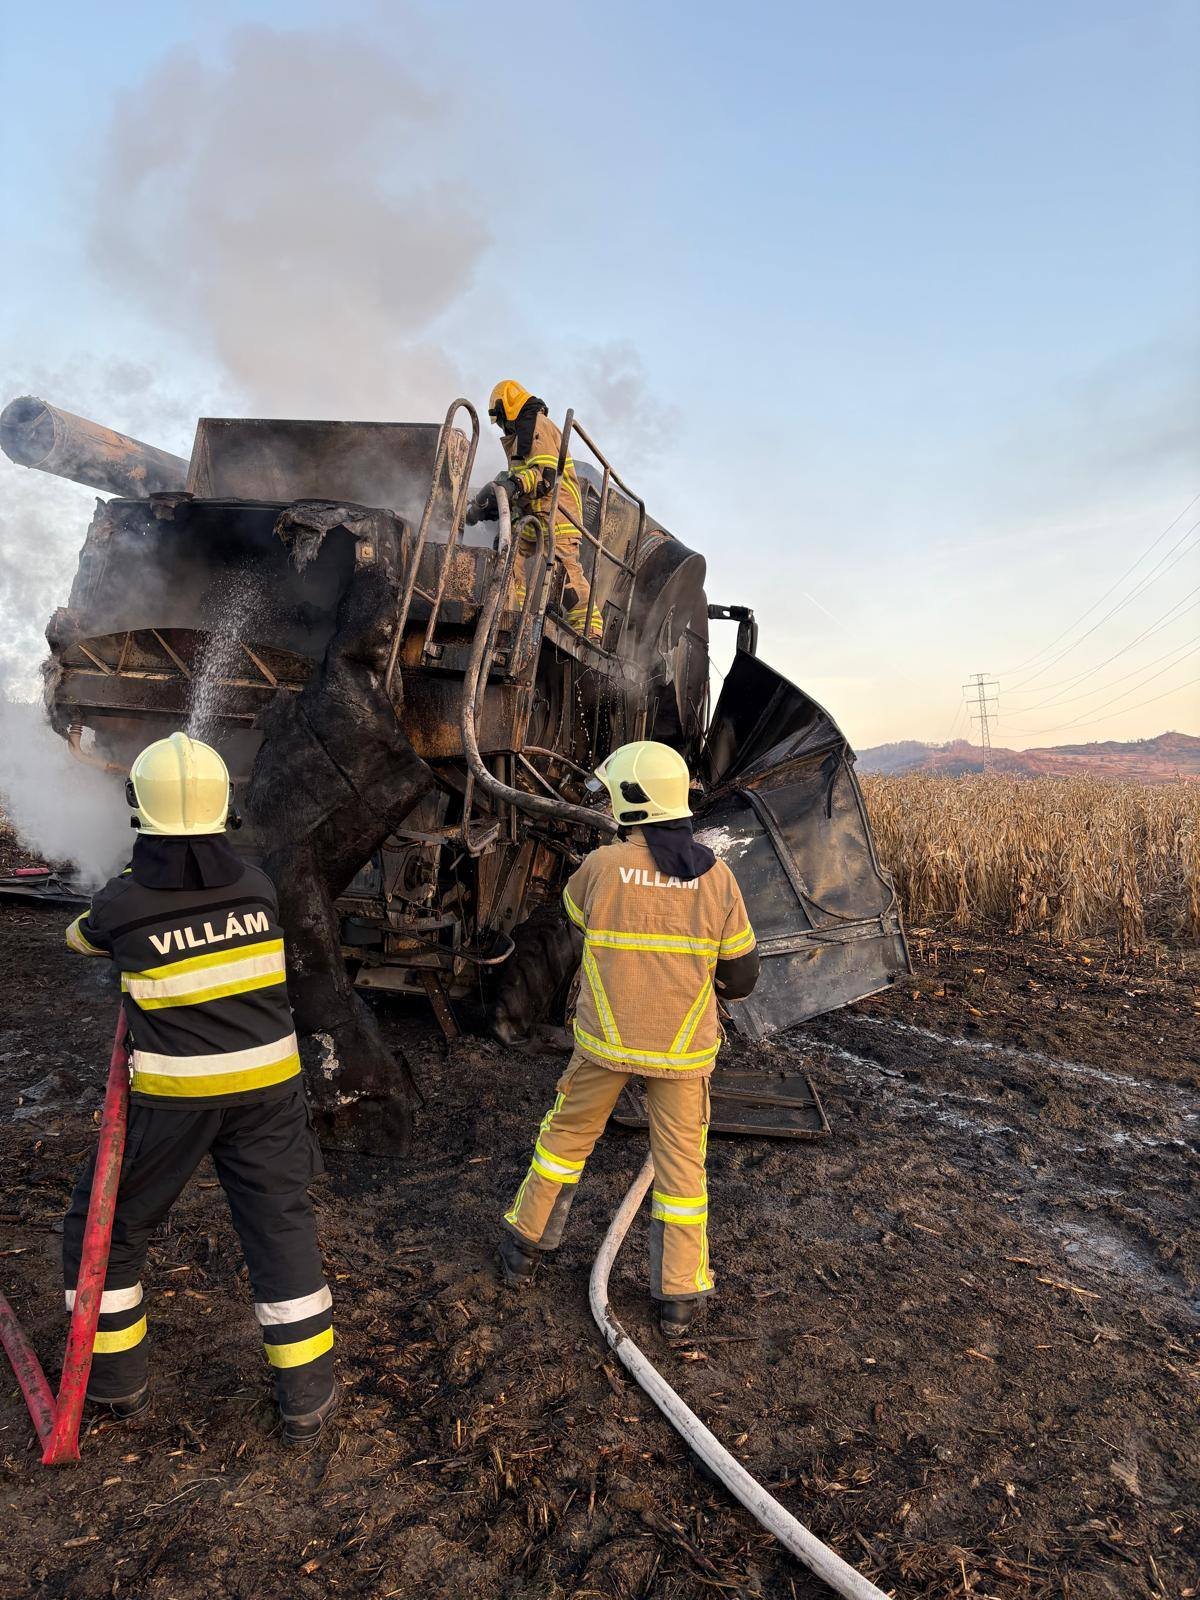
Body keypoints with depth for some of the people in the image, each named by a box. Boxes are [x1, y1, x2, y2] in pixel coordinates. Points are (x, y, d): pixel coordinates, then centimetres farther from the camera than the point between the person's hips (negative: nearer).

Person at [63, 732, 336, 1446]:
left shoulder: (123, 903, -14)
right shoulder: (259, 885, -8)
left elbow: (82, 936, 10)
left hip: (171, 1095, -2)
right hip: (266, 1085, 3)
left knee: (105, 1224, 23)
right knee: (282, 1227, 13)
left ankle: (117, 1380, 37)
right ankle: (307, 1399, 22)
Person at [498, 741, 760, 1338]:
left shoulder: (602, 867, -14)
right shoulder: (717, 876, -8)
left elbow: (573, 908, 11)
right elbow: (741, 976, -1)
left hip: (606, 1038, 0)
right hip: (684, 1045, 1)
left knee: (566, 1135, 20)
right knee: (681, 1161, 14)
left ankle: (525, 1248, 36)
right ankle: (679, 1295, 25)